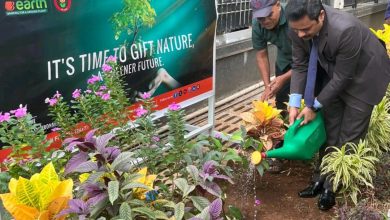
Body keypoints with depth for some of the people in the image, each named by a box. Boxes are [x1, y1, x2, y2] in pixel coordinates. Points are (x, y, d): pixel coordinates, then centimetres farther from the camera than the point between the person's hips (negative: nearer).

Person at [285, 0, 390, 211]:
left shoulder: (346, 30, -39)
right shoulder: (299, 28, -22)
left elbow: (342, 77, -28)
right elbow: (300, 65, -9)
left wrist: (314, 107, -20)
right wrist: (295, 103, -18)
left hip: (362, 77, -5)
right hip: (331, 74, 5)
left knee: (348, 137, 1)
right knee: (328, 131, 11)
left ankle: (334, 186, 17)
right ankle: (322, 179, 26)